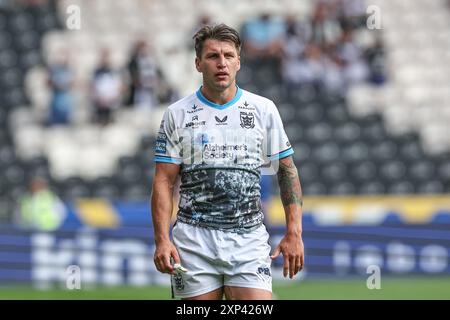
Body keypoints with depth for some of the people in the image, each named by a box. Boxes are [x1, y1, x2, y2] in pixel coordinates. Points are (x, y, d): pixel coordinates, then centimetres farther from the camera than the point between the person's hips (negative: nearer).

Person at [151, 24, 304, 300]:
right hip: (194, 243, 0)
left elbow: (287, 172, 9)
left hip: (249, 242, 0)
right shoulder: (177, 114, 4)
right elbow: (164, 181, 2)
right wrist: (162, 240, -9)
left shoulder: (264, 109, 7)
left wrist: (294, 233, 0)